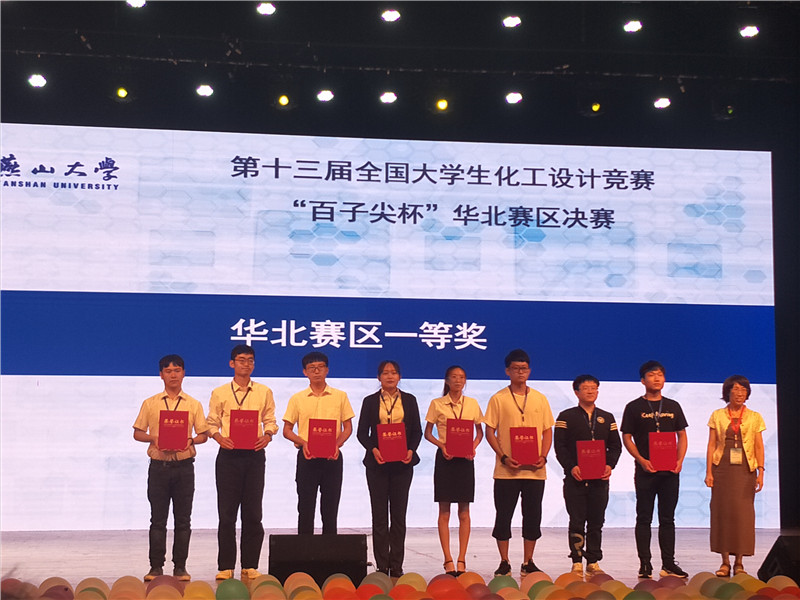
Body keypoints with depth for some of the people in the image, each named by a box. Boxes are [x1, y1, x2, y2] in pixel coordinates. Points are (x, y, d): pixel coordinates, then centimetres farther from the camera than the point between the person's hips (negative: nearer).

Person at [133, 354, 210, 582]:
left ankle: (180, 566, 10)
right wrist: (153, 439, -12)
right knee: (158, 519, 2)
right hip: (159, 465, 0)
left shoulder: (193, 405, 8)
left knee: (183, 519, 3)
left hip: (184, 465, 0)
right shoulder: (150, 404, 7)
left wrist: (191, 440, -13)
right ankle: (156, 566, 9)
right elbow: (137, 433, 8)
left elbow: (203, 434, 7)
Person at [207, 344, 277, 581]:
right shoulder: (219, 393, 7)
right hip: (228, 455, -1)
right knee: (227, 513, 0)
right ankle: (226, 566, 6)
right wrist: (219, 437, -12)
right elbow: (212, 423, 7)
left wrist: (267, 435, -10)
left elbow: (270, 421, 10)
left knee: (253, 512, 2)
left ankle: (250, 565, 10)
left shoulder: (264, 392, 10)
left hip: (254, 454, 1)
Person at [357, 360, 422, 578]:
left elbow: (417, 431, 7)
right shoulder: (370, 401, 6)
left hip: (402, 463, 1)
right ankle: (381, 566, 6)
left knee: (399, 515, 3)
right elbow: (362, 432, 3)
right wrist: (373, 449, -14)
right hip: (378, 463, -1)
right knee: (379, 515, 1)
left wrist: (411, 450, -11)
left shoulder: (409, 400, 8)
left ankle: (396, 566, 8)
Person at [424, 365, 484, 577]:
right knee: (444, 511, -1)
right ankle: (448, 559, 2)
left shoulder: (472, 404, 7)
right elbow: (427, 433, 4)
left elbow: (479, 432, 13)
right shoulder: (437, 404, 1)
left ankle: (461, 559, 6)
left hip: (465, 458, 2)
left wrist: (473, 446, -6)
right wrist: (441, 445, -13)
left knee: (464, 512, 2)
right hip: (444, 457, -2)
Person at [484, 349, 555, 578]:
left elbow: (547, 431, 10)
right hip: (506, 470, -2)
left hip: (535, 470, 2)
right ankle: (504, 563, 13)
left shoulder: (540, 398, 9)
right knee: (503, 516, 2)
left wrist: (543, 456, -6)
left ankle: (528, 563, 17)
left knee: (533, 516, 6)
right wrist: (503, 457, -13)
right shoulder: (498, 399, 1)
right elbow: (490, 432, -1)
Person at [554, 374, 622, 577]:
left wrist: (610, 465, -7)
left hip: (600, 478, 3)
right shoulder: (566, 417, 3)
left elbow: (615, 446, 11)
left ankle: (593, 562, 12)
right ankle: (577, 562, 4)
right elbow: (560, 446, -3)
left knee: (597, 522, 5)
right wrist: (571, 467, -17)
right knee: (577, 521, -2)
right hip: (575, 477, -3)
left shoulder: (607, 418, 14)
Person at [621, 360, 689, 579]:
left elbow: (682, 435, 13)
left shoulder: (673, 407, 11)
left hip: (670, 470, 3)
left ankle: (668, 564, 12)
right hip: (645, 470, -3)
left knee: (667, 518, 7)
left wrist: (680, 460, -3)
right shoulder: (634, 407, 2)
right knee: (644, 518, 1)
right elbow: (627, 438, 0)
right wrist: (641, 460, -14)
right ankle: (645, 565, 5)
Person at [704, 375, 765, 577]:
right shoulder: (717, 416, 7)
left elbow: (759, 446, 6)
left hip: (745, 470, 0)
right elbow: (711, 445, 5)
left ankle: (739, 562, 6)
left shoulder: (754, 417, 9)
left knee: (743, 513, -3)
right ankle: (725, 562, 5)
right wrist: (709, 472, -3)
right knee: (722, 512, -2)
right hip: (722, 469, 0)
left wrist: (760, 472, -5)